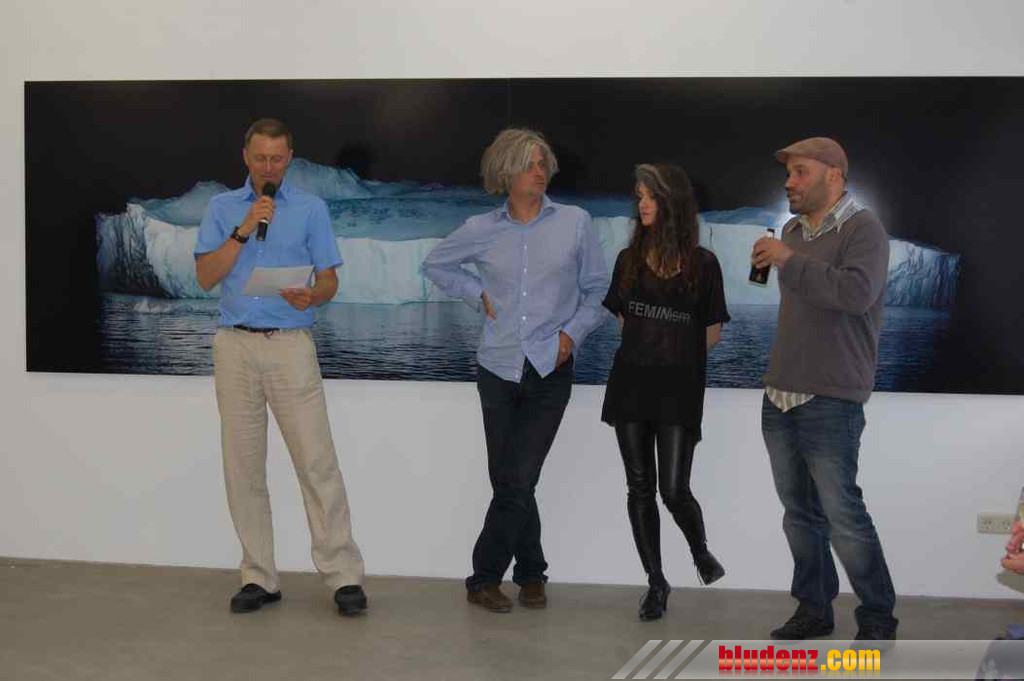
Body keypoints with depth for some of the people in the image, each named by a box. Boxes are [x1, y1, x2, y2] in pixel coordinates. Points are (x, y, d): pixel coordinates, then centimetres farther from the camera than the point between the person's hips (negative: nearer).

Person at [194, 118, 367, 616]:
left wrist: (310, 296, -18)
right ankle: (259, 576, 13)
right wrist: (244, 230, -11)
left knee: (317, 460, -7)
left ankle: (344, 575, -3)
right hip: (235, 346, 2)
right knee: (243, 465, 4)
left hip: (291, 346, -2)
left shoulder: (311, 209, 7)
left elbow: (329, 279, 5)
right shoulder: (222, 209, 11)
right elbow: (206, 276, 0)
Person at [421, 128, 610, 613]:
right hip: (499, 368, 2)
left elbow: (598, 290, 7)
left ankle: (484, 579, 11)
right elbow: (435, 264, 18)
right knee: (509, 482, 7)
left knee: (517, 482, -5)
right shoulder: (481, 230, 2)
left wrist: (573, 332, -7)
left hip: (550, 370, -2)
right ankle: (531, 572, 24)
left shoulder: (575, 223, -1)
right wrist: (478, 294, 5)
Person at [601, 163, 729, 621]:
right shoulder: (629, 260, 5)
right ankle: (656, 582, 18)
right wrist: (647, 356, 9)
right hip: (631, 383, 3)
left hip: (679, 390, -3)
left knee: (674, 491, -7)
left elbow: (712, 332, 4)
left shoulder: (703, 264, -4)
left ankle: (700, 549, 26)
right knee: (640, 488, 5)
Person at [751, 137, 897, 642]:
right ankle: (813, 609, 22)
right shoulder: (792, 231, 14)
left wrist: (789, 260, -24)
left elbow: (856, 292, -26)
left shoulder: (862, 228, -8)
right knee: (799, 512, 11)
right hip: (779, 397, 7)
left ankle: (878, 619, 8)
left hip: (830, 403, -7)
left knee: (842, 515, -6)